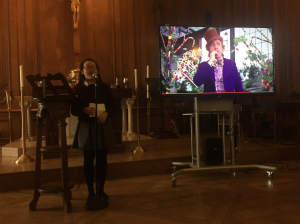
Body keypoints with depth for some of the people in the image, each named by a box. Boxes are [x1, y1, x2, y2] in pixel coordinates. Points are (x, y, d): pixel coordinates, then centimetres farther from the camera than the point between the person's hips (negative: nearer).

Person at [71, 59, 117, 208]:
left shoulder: (105, 87, 5)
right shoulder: (77, 89, 1)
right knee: (88, 161, 4)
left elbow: (113, 106, 5)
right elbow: (73, 109, -1)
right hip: (86, 127, -1)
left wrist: (106, 113, -16)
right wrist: (84, 110, -21)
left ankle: (101, 190, 21)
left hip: (103, 126, 1)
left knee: (102, 159, 6)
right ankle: (91, 192, 18)